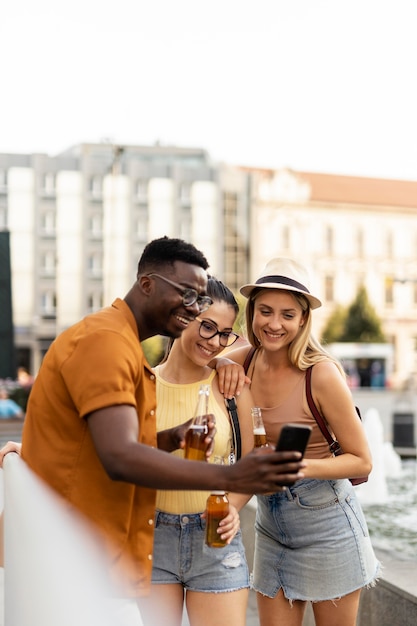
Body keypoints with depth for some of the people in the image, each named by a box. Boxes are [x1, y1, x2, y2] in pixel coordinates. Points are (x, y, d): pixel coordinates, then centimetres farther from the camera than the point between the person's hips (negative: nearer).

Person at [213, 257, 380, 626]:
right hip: (271, 523, 5)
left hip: (325, 522, -4)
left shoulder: (321, 373, -20)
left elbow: (362, 462, -13)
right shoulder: (250, 358, -5)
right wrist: (225, 363, -13)